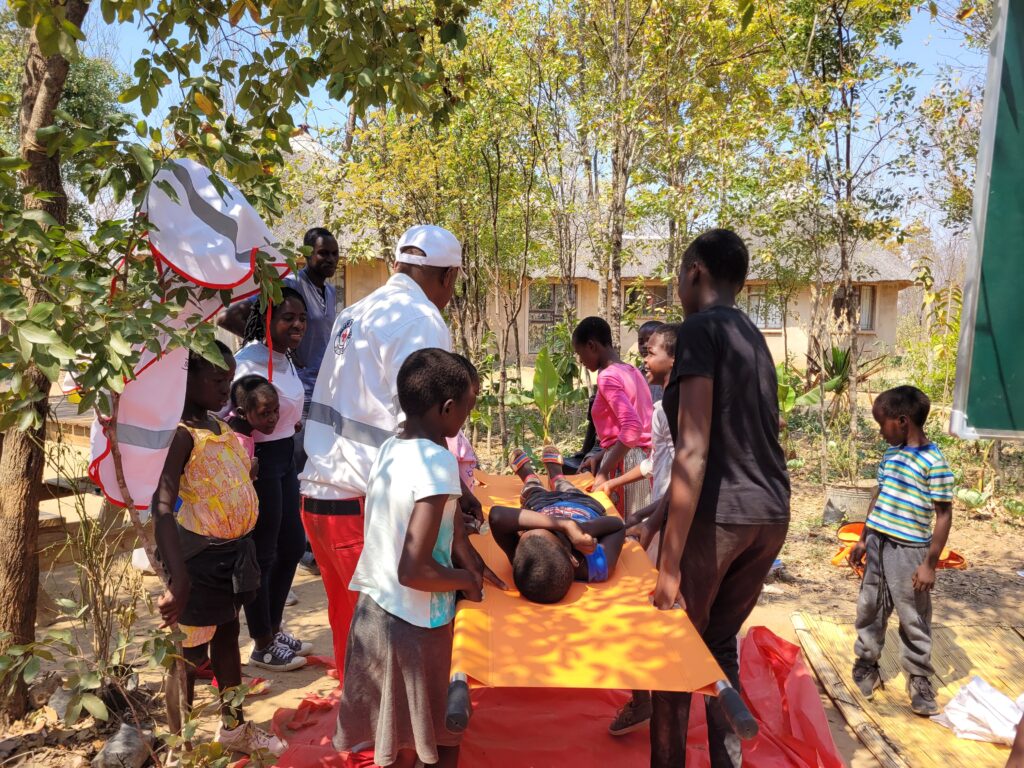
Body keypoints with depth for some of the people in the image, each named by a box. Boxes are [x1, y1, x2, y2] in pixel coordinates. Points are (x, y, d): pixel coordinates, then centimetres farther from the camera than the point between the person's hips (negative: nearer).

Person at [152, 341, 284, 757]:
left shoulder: (221, 427, 4)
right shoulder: (179, 434, -22)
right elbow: (161, 508, -32)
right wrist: (178, 579, -40)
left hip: (233, 551, 9)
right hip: (200, 557, -9)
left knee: (227, 636, 22)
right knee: (191, 653, 7)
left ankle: (235, 727, 40)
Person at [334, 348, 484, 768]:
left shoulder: (389, 448, 0)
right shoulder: (438, 462, -25)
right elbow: (413, 571, -29)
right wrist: (466, 580, -11)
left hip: (374, 607, 7)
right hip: (412, 623, -7)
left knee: (395, 734, 24)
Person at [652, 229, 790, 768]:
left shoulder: (700, 328, -9)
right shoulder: (753, 336, 16)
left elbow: (693, 451, -18)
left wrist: (668, 563, -16)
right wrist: (655, 517, 28)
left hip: (717, 513, -8)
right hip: (770, 513, 8)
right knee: (721, 641, 20)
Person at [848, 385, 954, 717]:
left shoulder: (934, 462, -15)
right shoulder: (890, 455, 7)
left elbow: (944, 515, -13)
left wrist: (930, 563, -13)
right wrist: (863, 539, 18)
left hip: (909, 551, -7)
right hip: (878, 545, 7)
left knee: (913, 618, 6)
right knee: (870, 609, 15)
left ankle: (919, 679, 22)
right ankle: (866, 664, 31)